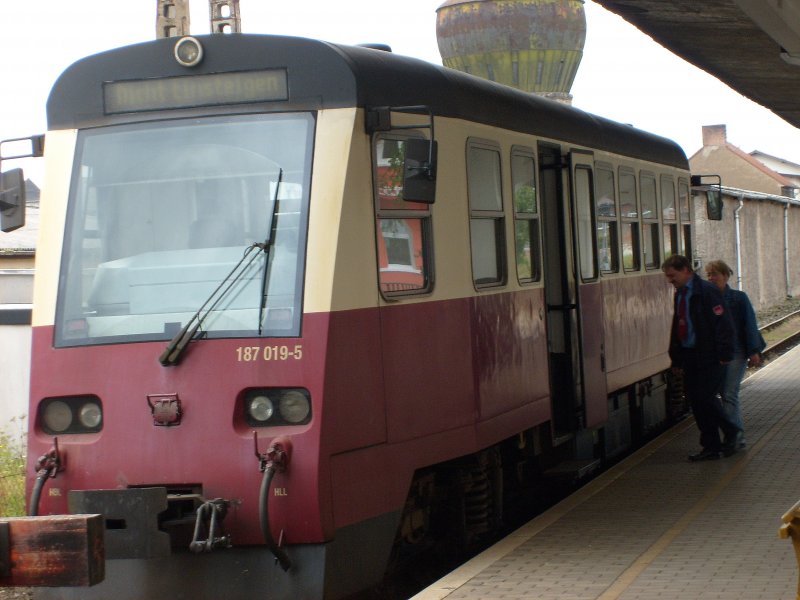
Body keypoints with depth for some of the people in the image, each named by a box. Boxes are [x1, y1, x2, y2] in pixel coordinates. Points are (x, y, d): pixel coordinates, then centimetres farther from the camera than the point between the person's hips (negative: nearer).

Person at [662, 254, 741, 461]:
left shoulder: (707, 292, -12)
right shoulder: (680, 295, 14)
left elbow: (723, 324, -15)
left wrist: (724, 354, -19)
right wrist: (676, 358, 18)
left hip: (710, 357, -8)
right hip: (690, 356, 8)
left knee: (705, 397, -11)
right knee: (695, 399, 5)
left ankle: (731, 433, 12)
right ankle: (710, 446, 12)